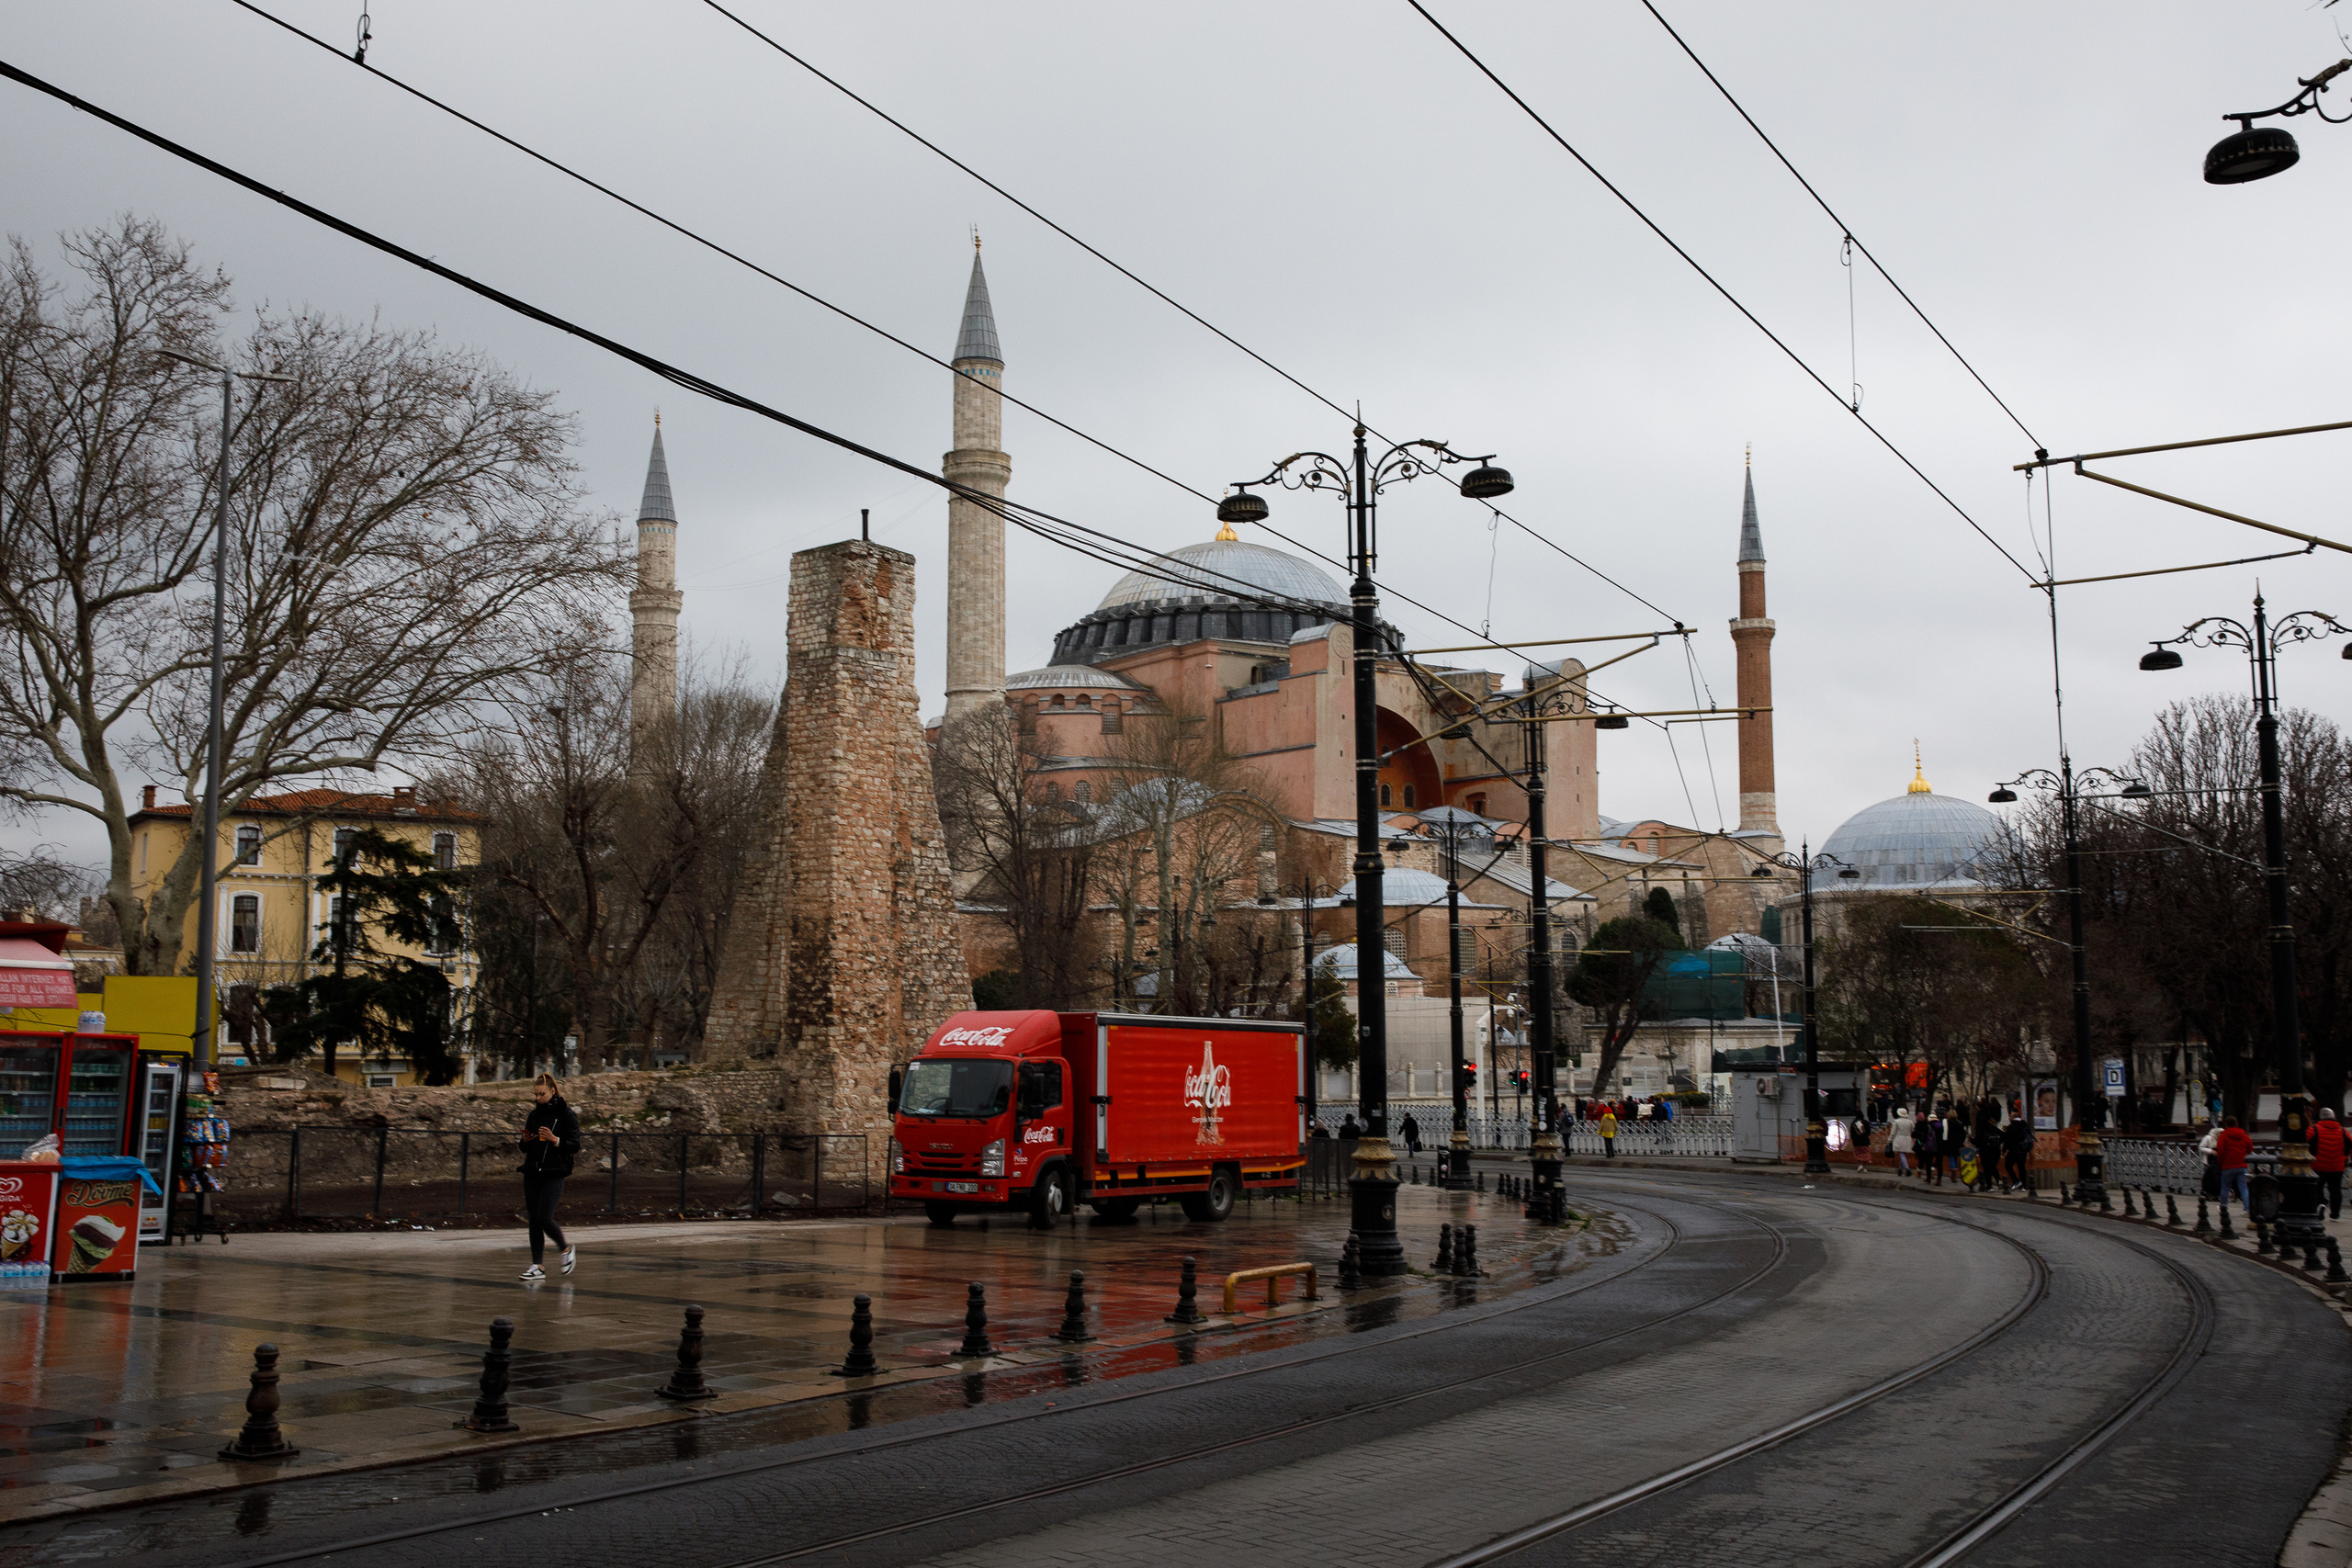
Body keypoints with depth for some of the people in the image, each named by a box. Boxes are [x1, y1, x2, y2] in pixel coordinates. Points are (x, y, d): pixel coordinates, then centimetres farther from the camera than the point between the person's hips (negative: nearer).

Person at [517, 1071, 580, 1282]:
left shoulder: (566, 1114, -4)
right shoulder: (534, 1114, 13)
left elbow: (575, 1146, -7)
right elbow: (525, 1148, 19)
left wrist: (555, 1140, -21)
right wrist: (525, 1141, -3)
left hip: (554, 1174, -6)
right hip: (532, 1172, 6)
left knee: (544, 1218, -14)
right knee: (533, 1220, 3)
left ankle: (567, 1249, 11)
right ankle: (537, 1266, 8)